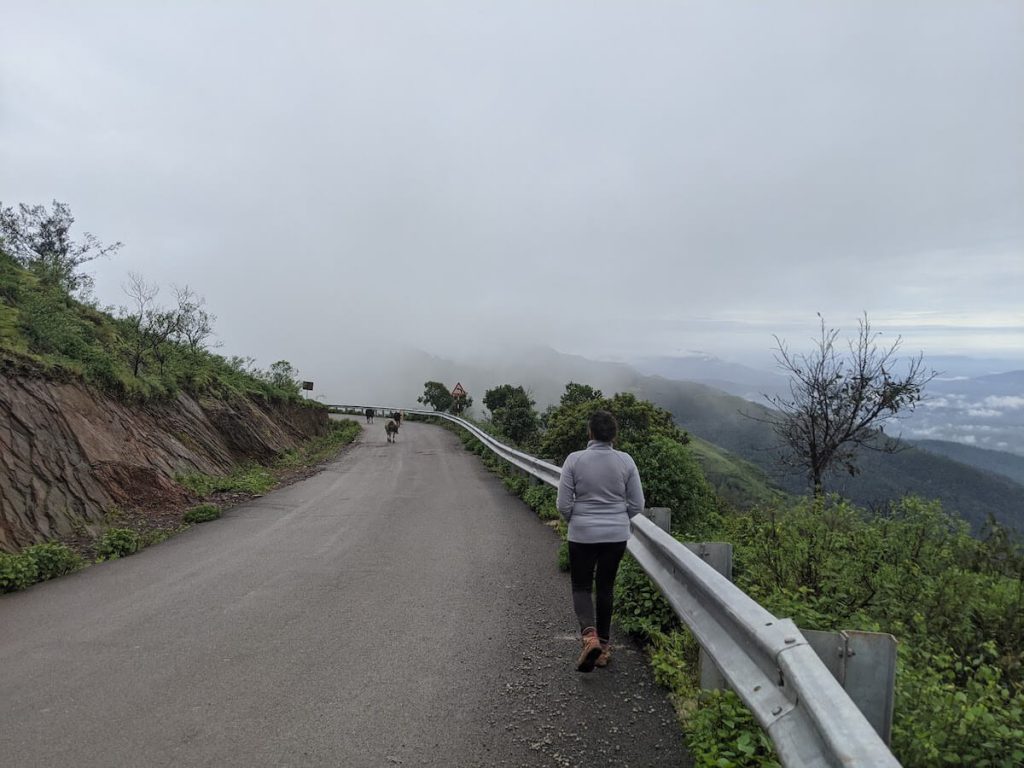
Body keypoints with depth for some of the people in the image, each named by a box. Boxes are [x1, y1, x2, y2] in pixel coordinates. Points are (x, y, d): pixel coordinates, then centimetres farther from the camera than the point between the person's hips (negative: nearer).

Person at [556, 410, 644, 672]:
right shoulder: (626, 461, -6)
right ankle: (604, 644, 26)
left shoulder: (575, 460, -13)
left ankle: (589, 634, -11)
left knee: (581, 587, 13)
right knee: (605, 587, 18)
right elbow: (637, 505, -1)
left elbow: (563, 505, -9)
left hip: (583, 535, -2)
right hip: (616, 535, 2)